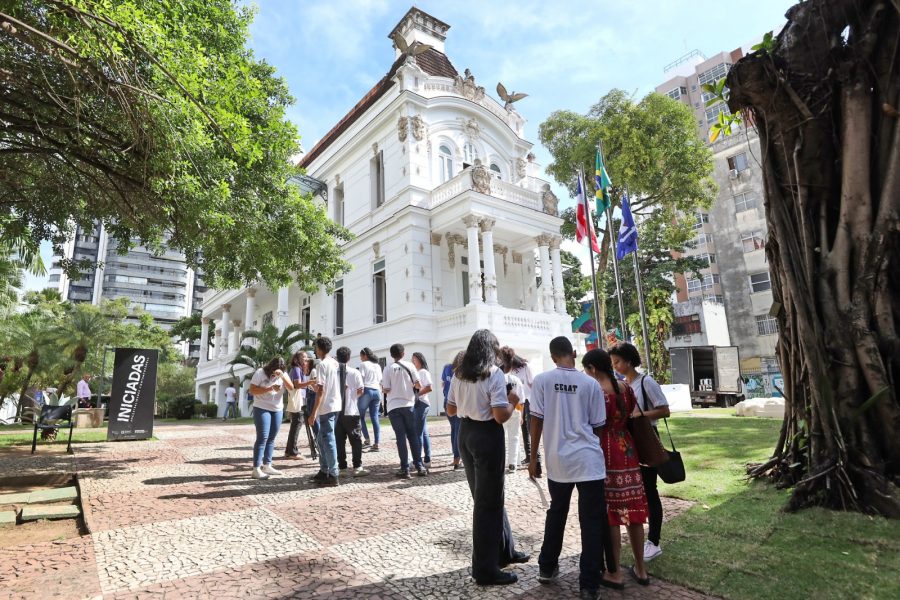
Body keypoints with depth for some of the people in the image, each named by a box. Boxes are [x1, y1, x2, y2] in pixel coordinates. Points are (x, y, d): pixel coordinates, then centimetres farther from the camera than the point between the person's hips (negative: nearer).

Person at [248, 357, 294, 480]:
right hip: (262, 409, -5)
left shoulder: (283, 374, 5)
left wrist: (282, 376, -22)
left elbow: (291, 387, -8)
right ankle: (256, 469, -6)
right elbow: (252, 390, -13)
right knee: (262, 438, -9)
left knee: (271, 438, 8)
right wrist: (270, 388, -22)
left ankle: (267, 466, 17)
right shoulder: (260, 372, -7)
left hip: (277, 410, 5)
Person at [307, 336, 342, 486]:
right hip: (336, 406, 9)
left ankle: (333, 476, 1)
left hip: (327, 408, -9)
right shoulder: (335, 363, 12)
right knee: (322, 439, 18)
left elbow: (321, 390, -18)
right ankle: (324, 471, 25)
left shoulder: (321, 364, -13)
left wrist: (313, 412, -17)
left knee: (328, 441, -3)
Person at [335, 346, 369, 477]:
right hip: (351, 411, -2)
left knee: (339, 440, 9)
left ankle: (342, 466, 13)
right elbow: (360, 391, -3)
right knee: (356, 439, 5)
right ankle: (357, 467, 2)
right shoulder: (355, 373, -6)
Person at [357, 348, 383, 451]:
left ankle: (367, 439, 3)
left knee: (361, 416, 9)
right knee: (375, 417, 3)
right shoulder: (378, 366, 19)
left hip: (366, 391, -6)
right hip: (376, 391, 6)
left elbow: (360, 379, -7)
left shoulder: (363, 364, 0)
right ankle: (377, 443, -3)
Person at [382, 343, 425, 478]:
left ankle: (405, 469, 3)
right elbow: (418, 384, -2)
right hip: (409, 404, 1)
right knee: (412, 435, 11)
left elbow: (386, 390, -7)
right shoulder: (409, 366, -1)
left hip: (394, 407, -1)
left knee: (401, 437, 3)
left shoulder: (388, 368, -4)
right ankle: (419, 466, 11)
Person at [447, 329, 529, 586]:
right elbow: (500, 416, -20)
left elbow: (450, 410, 11)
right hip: (487, 436, -7)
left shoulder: (458, 374, 5)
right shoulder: (494, 374, -15)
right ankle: (485, 569, 16)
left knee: (489, 496, 21)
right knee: (488, 502, 5)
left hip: (465, 434, 8)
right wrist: (512, 402, -2)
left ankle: (505, 551, 37)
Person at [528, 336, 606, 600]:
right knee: (591, 521, 9)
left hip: (557, 459, 2)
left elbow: (536, 420, -4)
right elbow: (598, 426, 3)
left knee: (556, 513, 21)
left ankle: (547, 568, 33)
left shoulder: (542, 380, -3)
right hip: (588, 460, -2)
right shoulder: (591, 383, -3)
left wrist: (533, 457, 4)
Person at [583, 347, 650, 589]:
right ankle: (640, 568, 27)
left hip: (606, 454, -6)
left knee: (610, 514, 4)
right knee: (633, 510, 15)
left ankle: (615, 573, 14)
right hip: (627, 451, 7)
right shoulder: (626, 388, 5)